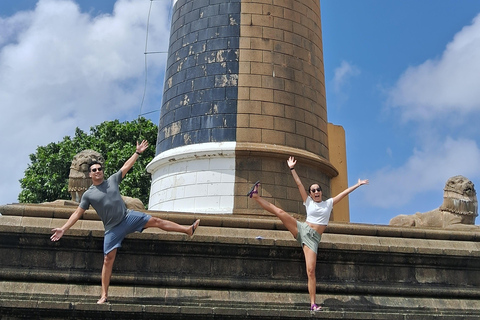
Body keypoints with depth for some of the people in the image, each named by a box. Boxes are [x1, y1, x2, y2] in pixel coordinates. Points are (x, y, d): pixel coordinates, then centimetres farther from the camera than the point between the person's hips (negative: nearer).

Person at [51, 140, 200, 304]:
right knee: (108, 259, -5)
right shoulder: (88, 194, 1)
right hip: (112, 228, -2)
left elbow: (126, 166, 9)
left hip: (128, 216, 2)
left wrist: (137, 152, 7)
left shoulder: (112, 180, 5)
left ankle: (188, 229, 0)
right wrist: (63, 229, -5)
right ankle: (104, 295, 3)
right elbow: (77, 213, 2)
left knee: (155, 221, -7)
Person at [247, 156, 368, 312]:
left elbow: (344, 192, 12)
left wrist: (358, 185, 11)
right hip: (301, 229, 1)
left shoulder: (328, 203, 13)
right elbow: (299, 184, 5)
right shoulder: (308, 202, 10)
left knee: (311, 271, -11)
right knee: (280, 212, -22)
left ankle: (313, 304, -6)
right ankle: (255, 196, -15)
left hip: (313, 239, 0)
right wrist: (292, 168, 0)